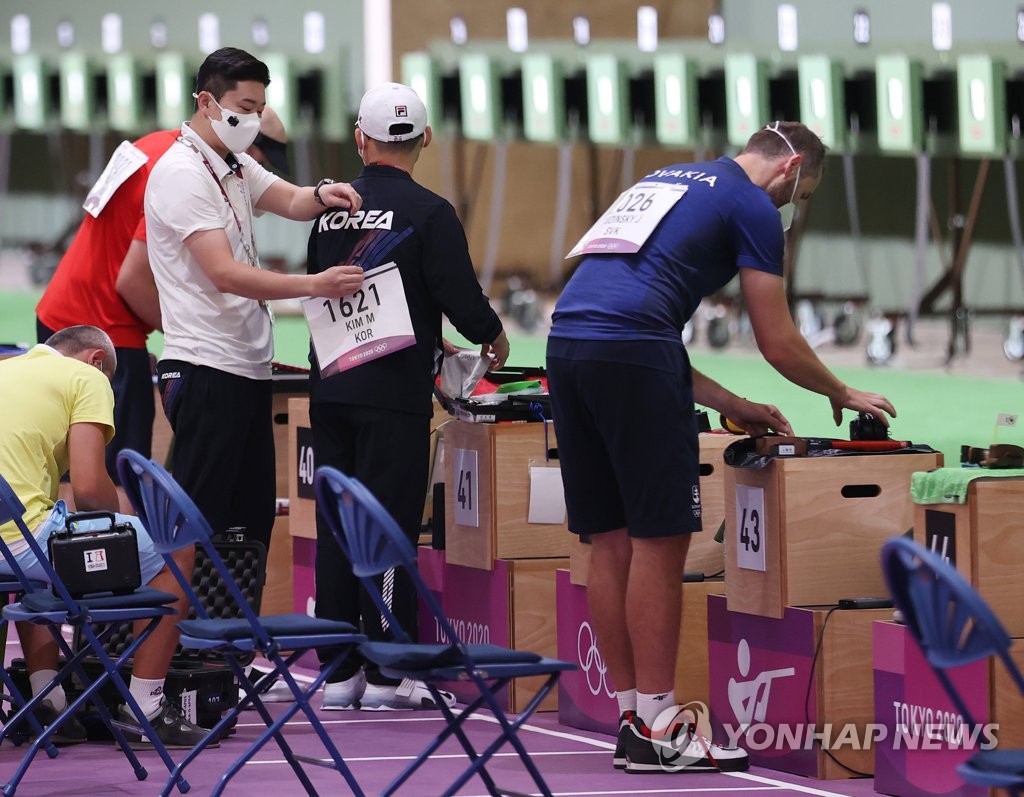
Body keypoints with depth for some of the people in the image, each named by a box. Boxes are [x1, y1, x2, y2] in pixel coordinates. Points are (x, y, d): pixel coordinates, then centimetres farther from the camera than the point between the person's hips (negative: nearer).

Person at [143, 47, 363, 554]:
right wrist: (315, 285, -30)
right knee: (201, 518, -10)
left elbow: (292, 202, 7)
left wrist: (321, 194, -18)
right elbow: (225, 273, -22)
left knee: (254, 514, 11)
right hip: (206, 371, -10)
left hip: (248, 369, 10)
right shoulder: (183, 173, -14)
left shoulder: (234, 165, 16)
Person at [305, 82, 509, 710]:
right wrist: (492, 336, 11)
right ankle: (388, 674, -3)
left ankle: (339, 671, 11)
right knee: (390, 526, -3)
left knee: (336, 528, 8)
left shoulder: (332, 212, 10)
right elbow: (460, 297, -12)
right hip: (395, 393, -5)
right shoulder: (428, 212, -8)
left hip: (330, 389, 5)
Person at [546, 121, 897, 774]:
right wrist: (843, 394, 25)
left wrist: (730, 405, 32)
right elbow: (778, 344, 6)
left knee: (611, 540, 12)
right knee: (660, 537, -3)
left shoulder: (666, 181, 30)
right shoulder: (753, 206, 6)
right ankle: (656, 730, -2)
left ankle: (632, 717, 15)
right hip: (631, 357, -8)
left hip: (566, 343, 9)